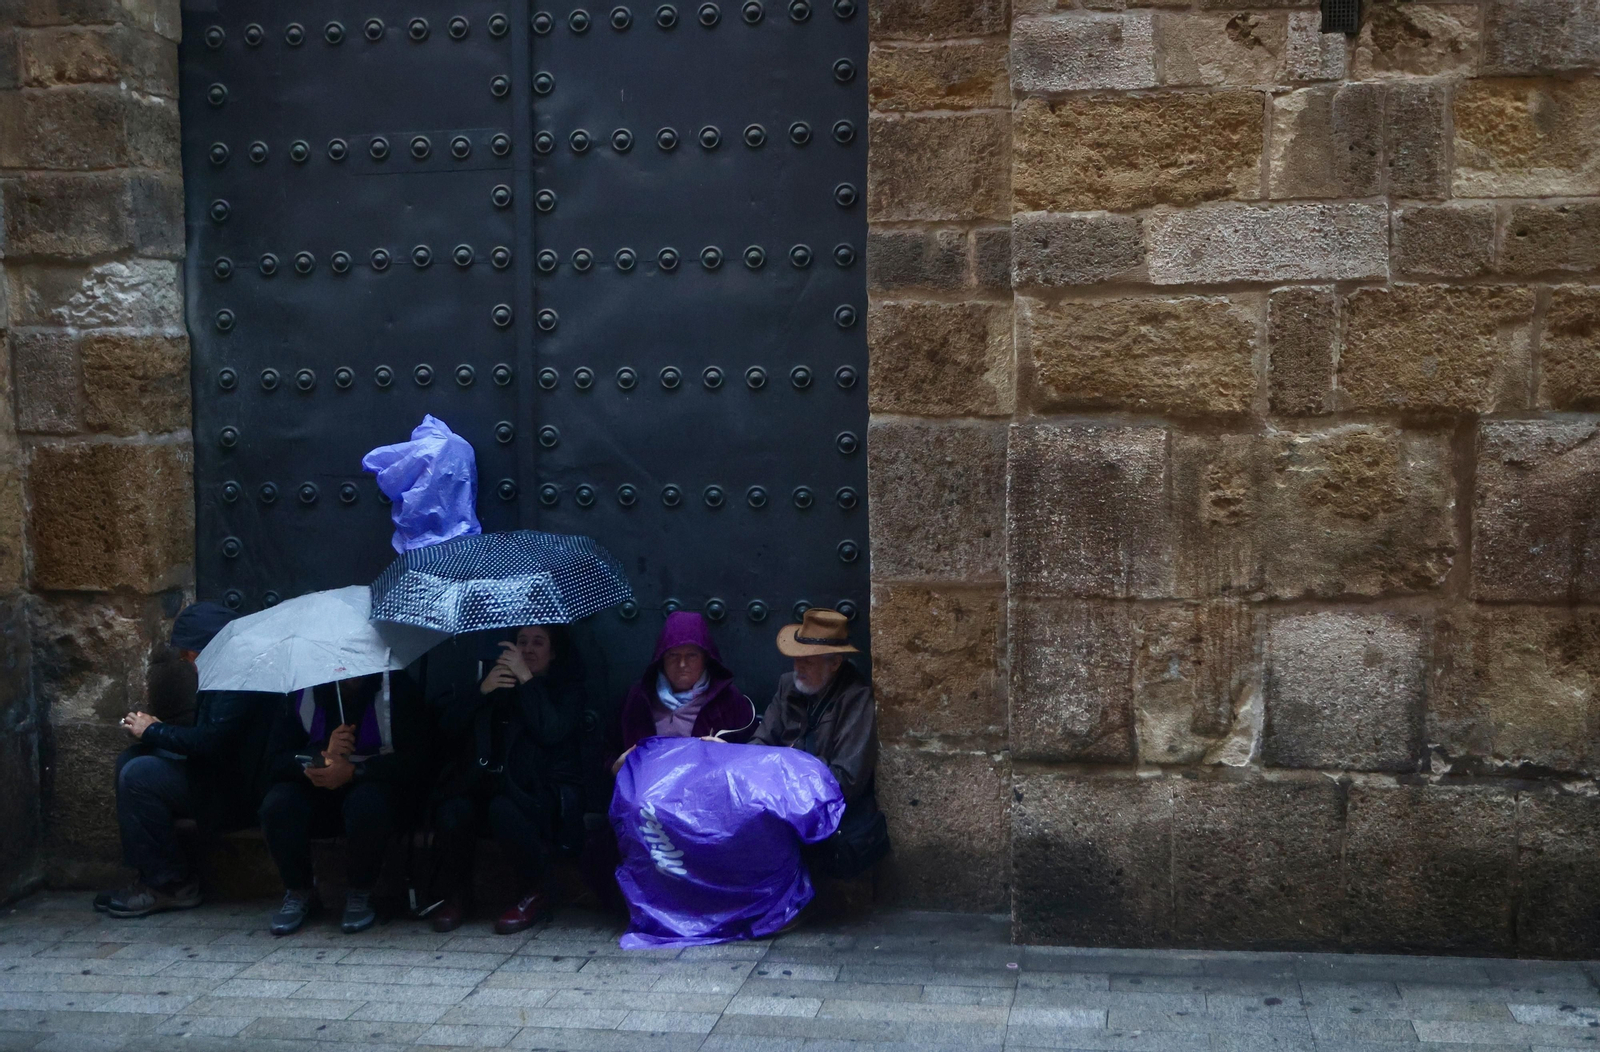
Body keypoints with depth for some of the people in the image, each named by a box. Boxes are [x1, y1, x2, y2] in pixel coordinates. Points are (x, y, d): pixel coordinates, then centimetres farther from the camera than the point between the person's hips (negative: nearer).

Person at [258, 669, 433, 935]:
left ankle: (360, 894, -10)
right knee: (277, 806, -27)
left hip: (377, 786, -3)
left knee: (367, 804, -36)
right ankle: (298, 892, -2)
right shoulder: (302, 693, -4)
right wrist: (322, 758, -28)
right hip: (318, 793, 3)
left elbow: (416, 760, -17)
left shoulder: (399, 688, -12)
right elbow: (274, 761, -8)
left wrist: (353, 771, -27)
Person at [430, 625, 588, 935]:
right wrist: (482, 691, -10)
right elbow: (449, 727, 5)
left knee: (503, 809, -36)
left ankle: (537, 894, -14)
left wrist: (526, 679, -15)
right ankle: (455, 895, -5)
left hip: (542, 790, -3)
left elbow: (552, 732, -14)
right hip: (488, 784, 3)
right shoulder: (497, 675, 17)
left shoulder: (566, 685, 8)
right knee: (451, 811, -28)